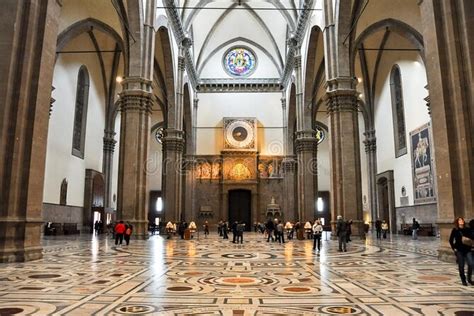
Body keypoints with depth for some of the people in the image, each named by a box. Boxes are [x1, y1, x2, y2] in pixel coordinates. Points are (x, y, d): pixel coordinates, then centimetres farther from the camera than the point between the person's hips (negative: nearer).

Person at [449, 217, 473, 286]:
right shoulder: (455, 230, 1)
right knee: (461, 266, 1)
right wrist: (454, 248, -2)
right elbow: (451, 240, 4)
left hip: (468, 250, 2)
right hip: (459, 250, -2)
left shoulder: (467, 230, 7)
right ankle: (463, 280, 16)